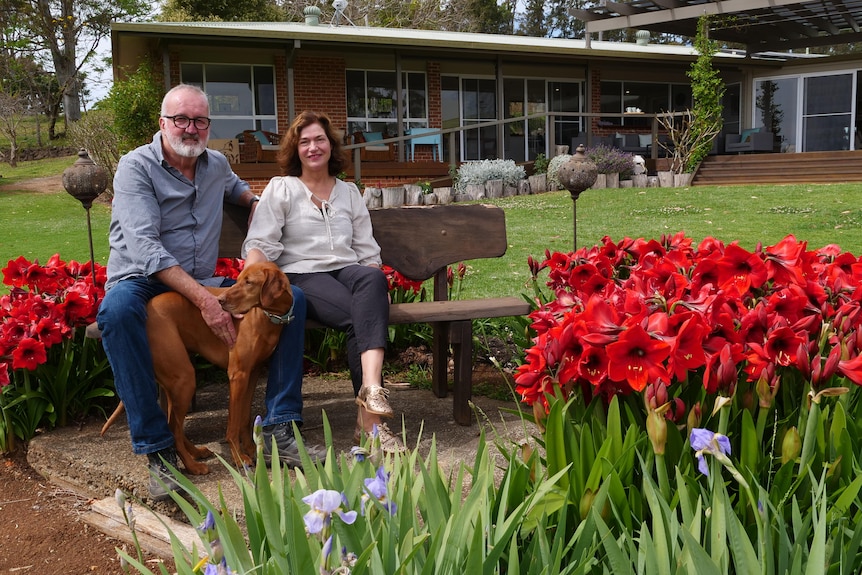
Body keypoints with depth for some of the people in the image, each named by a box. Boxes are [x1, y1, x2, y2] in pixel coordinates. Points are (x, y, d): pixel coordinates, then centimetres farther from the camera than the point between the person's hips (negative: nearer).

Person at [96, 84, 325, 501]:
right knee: (118, 310, -41)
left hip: (203, 286, 6)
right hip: (143, 282, -6)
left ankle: (280, 430, -11)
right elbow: (144, 247, -22)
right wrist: (204, 300, -31)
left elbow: (235, 185, 40)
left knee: (291, 297, -10)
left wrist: (255, 201, 15)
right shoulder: (136, 167, -8)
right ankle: (156, 449, -34)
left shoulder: (216, 164, 12)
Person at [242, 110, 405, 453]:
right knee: (359, 317, -34)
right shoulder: (280, 189, 11)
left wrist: (377, 289, -1)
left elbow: (367, 251, 19)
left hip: (347, 270, 3)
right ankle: (371, 419, -39)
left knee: (373, 279, -37)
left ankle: (370, 386, -50)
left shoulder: (349, 192, 23)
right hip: (302, 275, -3)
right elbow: (259, 245, -1)